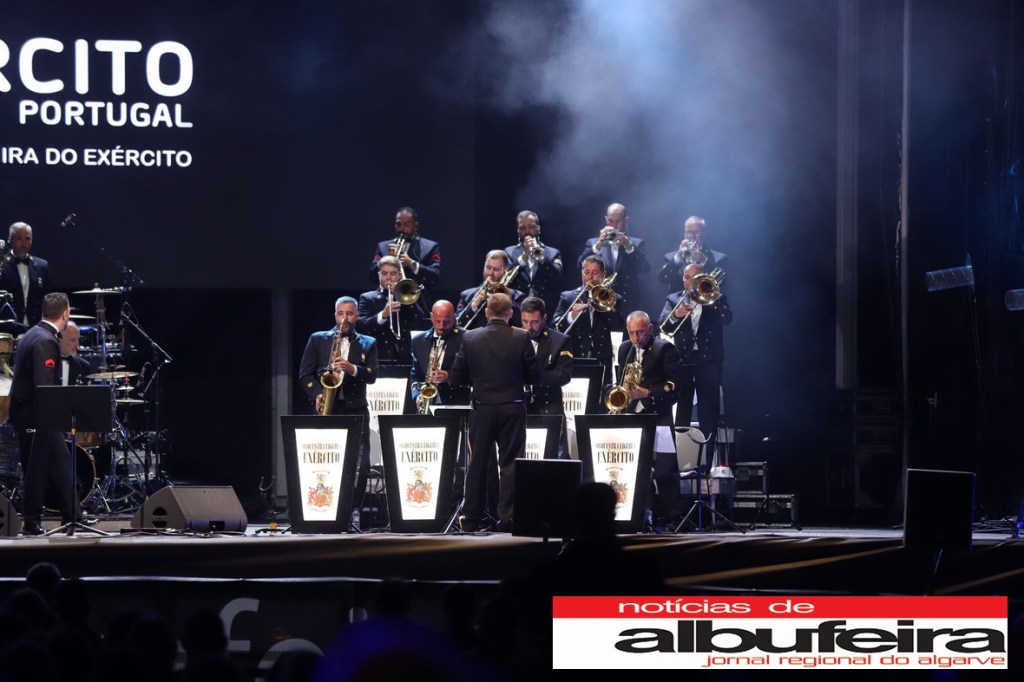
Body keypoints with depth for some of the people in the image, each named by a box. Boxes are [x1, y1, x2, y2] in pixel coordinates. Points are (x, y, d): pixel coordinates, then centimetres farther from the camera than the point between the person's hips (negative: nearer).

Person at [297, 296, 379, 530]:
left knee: (360, 464, -11)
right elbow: (305, 374, 8)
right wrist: (317, 395, -8)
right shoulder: (318, 340, 13)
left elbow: (372, 375, 0)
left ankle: (354, 511, -3)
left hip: (355, 411, 0)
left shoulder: (368, 344, 13)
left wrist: (352, 368, -18)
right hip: (327, 409, 0)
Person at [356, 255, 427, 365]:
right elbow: (360, 326, -6)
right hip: (379, 359, -2)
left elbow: (419, 322, 0)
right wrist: (383, 315, -23)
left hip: (404, 359, 2)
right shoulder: (367, 298, 9)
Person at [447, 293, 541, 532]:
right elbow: (535, 376, -4)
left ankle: (471, 518, 14)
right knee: (510, 463, 4)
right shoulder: (521, 338, -8)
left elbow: (455, 377, -1)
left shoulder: (470, 338, -5)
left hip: (482, 409, 1)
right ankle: (507, 518, 1)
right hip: (513, 409, -1)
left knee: (477, 463, 10)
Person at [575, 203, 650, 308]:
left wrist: (628, 246, -18)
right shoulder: (593, 243, 11)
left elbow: (645, 269, -7)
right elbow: (581, 266, -4)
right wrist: (599, 244, -15)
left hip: (628, 305, 0)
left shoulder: (637, 244, 9)